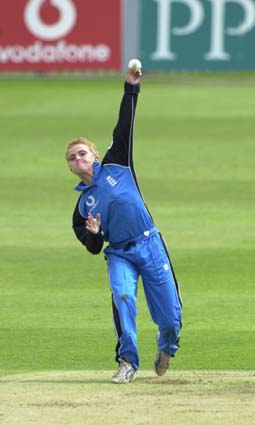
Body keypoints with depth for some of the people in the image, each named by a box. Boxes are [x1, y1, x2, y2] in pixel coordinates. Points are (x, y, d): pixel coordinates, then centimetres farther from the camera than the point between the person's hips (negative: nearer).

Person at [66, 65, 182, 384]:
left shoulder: (115, 166, 8)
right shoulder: (82, 205, 10)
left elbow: (124, 129, 1)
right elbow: (93, 248, 8)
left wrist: (131, 89, -6)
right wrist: (94, 235, -16)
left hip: (150, 246, -1)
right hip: (119, 254, 1)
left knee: (170, 316, -4)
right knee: (122, 297, -28)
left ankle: (166, 346, 30)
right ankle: (127, 362, -19)